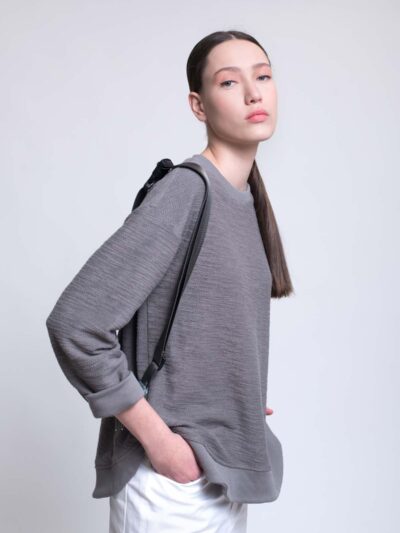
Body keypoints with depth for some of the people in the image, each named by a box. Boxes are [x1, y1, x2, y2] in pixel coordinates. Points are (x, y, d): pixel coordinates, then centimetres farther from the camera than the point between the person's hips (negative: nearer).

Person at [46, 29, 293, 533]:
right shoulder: (184, 191, -19)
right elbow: (74, 324, -25)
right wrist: (158, 439, -20)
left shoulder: (248, 199, 4)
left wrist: (240, 401, 3)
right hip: (175, 477, -7)